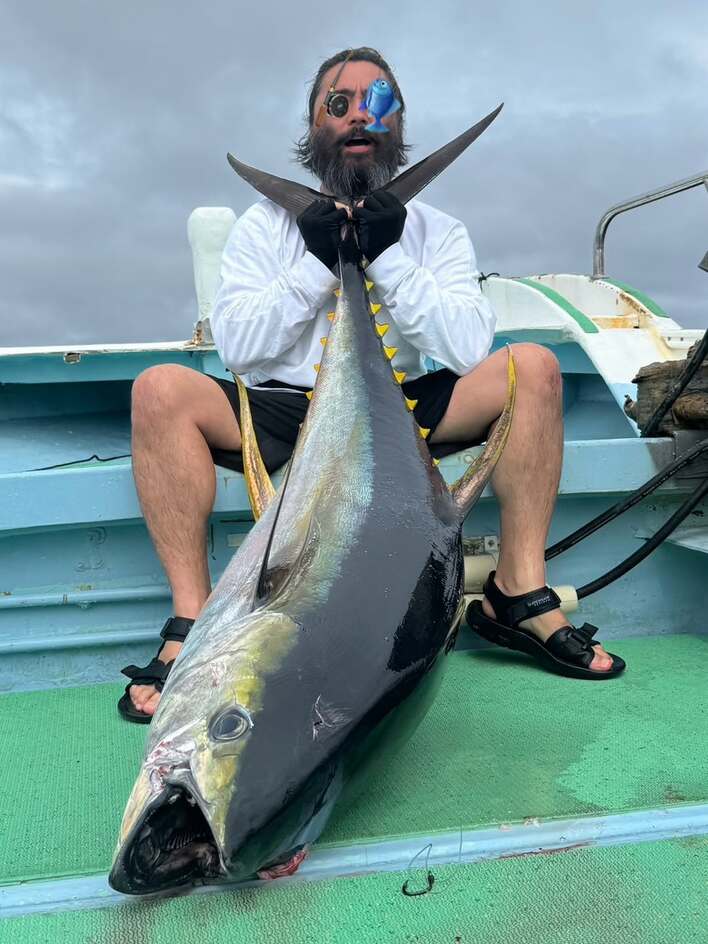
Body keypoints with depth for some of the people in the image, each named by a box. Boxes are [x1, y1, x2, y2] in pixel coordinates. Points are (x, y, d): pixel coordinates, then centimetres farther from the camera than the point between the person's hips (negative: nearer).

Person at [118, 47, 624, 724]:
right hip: (282, 413, -1)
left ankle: (518, 592, -15)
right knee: (160, 390, -27)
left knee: (532, 367, -19)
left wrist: (388, 259, -13)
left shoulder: (437, 231, 9)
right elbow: (234, 347, -5)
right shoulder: (266, 224, 7)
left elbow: (468, 350, -7)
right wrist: (316, 263, -12)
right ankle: (193, 617, -23)